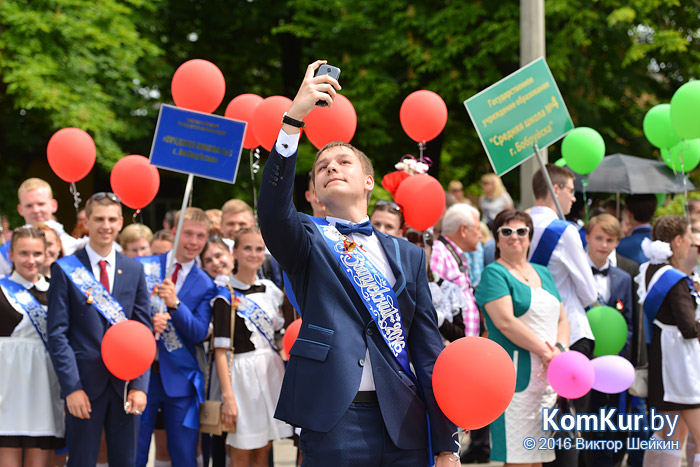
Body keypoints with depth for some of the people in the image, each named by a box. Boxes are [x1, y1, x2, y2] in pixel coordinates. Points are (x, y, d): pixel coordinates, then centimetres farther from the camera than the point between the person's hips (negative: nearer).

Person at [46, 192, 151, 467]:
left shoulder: (134, 271, 10)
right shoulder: (65, 270, 0)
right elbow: (57, 333, -4)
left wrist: (139, 385, -3)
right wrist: (72, 387, -12)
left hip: (125, 383, 3)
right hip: (84, 383, -3)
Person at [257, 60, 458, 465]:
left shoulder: (407, 255, 15)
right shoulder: (309, 240, 8)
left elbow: (428, 347, 11)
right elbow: (273, 210, -16)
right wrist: (294, 118, -25)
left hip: (404, 427, 3)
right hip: (334, 421, -3)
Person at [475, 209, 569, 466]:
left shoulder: (543, 273, 19)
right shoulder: (494, 273, -3)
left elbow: (562, 319, 17)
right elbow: (505, 322, -14)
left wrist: (560, 348, -4)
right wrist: (546, 352, -16)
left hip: (548, 376, 7)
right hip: (516, 375, -7)